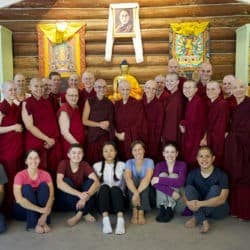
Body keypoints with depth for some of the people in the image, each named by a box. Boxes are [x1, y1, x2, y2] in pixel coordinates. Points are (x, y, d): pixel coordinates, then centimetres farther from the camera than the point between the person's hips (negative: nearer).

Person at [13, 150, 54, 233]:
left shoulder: (45, 174, -6)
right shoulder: (20, 175, -14)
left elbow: (51, 196, -17)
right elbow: (19, 199, -27)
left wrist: (45, 213, -34)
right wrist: (39, 209, -36)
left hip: (42, 209, 2)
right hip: (23, 209, -2)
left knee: (44, 185, -22)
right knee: (27, 187, -27)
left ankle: (44, 221, -28)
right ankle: (35, 223, -31)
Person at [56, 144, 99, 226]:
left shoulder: (85, 165, -10)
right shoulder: (63, 163, -15)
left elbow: (96, 182, -25)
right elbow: (59, 184, -32)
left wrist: (86, 196, -43)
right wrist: (79, 194, -42)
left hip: (81, 200, 2)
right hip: (65, 202, -1)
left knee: (90, 181, -22)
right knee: (66, 181, -28)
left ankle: (79, 214, -23)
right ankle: (85, 213, -25)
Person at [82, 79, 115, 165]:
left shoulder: (109, 104, 9)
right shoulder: (89, 101, 2)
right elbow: (84, 121, -2)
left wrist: (108, 124, -2)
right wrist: (99, 124, -9)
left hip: (105, 137, 2)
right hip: (92, 136, -1)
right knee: (92, 161, -2)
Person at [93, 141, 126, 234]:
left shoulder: (122, 165, 11)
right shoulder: (97, 166, 12)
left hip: (118, 197, 0)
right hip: (102, 198, 1)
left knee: (115, 188, -33)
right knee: (104, 187, -31)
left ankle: (120, 219, -48)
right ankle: (105, 219, -44)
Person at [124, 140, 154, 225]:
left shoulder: (149, 161, -9)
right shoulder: (129, 162, -5)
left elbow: (147, 179, -26)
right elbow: (127, 179, -24)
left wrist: (137, 193, -39)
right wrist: (135, 193, -42)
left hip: (146, 192, -1)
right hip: (132, 192, 1)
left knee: (143, 181, -30)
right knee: (134, 178, -27)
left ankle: (141, 212, -28)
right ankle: (134, 211, -26)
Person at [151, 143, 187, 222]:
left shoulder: (182, 165, -12)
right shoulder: (159, 165, -7)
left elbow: (180, 182, -32)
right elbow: (155, 183, -25)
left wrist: (160, 180, -31)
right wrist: (171, 192, -37)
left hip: (176, 198, -1)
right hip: (163, 197, 1)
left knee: (173, 175, -24)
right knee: (162, 174, -22)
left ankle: (170, 209, -23)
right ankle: (162, 209, -20)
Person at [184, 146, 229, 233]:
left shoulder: (221, 175, -18)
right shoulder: (192, 174, -6)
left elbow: (222, 199, -28)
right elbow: (186, 193, -9)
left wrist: (200, 203, -40)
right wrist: (189, 203, -35)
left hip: (218, 210, -3)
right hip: (199, 208, 3)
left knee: (215, 188, -30)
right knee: (189, 188, -21)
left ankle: (196, 218, -18)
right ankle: (204, 221, -27)